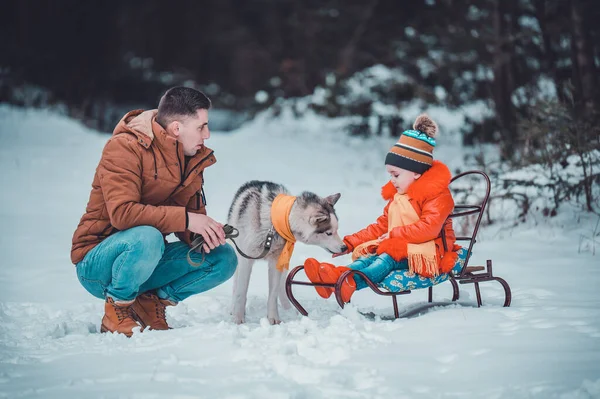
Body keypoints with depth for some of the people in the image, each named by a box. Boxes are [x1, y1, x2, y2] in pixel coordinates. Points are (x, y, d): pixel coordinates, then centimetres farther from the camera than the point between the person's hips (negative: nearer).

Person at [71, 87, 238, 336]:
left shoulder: (192, 160, 5)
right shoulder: (125, 147, -19)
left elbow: (193, 213, 5)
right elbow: (122, 213, -30)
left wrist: (205, 233, -20)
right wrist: (186, 219, -31)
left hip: (147, 260, 7)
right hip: (96, 264, -7)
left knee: (224, 258, -8)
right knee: (147, 237, -39)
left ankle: (151, 301, 2)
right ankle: (117, 309, -13)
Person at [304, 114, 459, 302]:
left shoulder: (437, 195, -7)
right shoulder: (397, 196, 23)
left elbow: (429, 228, -21)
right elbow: (381, 227, 26)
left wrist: (395, 234, -19)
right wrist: (350, 243, 17)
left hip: (426, 251, -8)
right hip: (397, 247, 8)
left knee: (388, 258, -34)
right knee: (370, 256, -21)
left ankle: (353, 281, -61)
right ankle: (337, 274, -49)